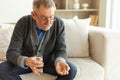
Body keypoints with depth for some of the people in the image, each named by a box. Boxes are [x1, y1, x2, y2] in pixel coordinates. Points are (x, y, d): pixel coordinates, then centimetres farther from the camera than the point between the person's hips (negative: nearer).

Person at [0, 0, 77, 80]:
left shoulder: (59, 24, -16)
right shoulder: (23, 23, -19)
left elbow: (61, 50, -11)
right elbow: (11, 52, -21)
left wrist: (59, 61, -36)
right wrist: (25, 61, -43)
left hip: (49, 61, 1)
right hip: (26, 63, 0)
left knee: (72, 70, -24)